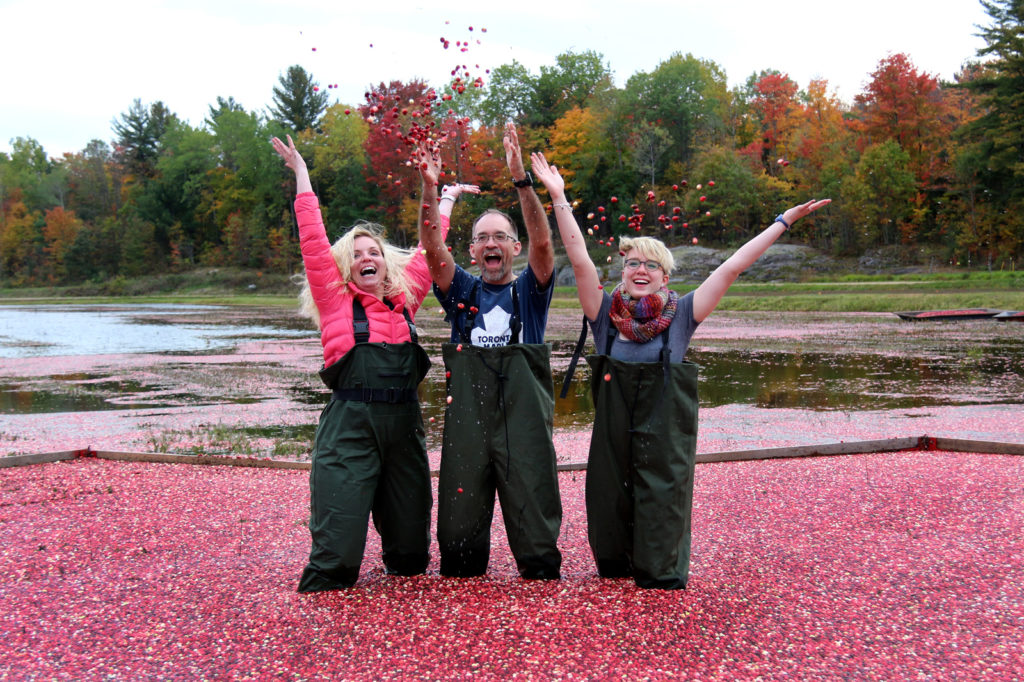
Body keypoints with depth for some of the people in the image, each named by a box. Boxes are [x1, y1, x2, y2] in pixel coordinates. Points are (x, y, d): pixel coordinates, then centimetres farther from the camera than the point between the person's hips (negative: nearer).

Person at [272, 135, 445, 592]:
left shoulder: (404, 298, 13)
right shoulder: (336, 301, 4)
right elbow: (312, 240, 1)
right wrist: (301, 173, 6)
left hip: (403, 425, 4)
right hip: (350, 426, -4)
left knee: (411, 555, 12)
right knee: (338, 540, -4)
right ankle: (323, 579, 22)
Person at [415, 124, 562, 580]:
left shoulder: (529, 292, 9)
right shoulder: (462, 291, 13)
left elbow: (542, 242, -8)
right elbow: (432, 247, -3)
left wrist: (520, 179, -20)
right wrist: (430, 187, -17)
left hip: (524, 418, -1)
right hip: (467, 417, 1)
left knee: (533, 510, 4)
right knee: (460, 516, 7)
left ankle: (543, 579, 19)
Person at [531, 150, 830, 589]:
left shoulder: (680, 316, -2)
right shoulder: (606, 313, 0)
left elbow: (731, 268, -3)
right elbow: (579, 259, -8)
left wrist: (783, 222, -2)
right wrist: (558, 198, -13)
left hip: (665, 427, -1)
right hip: (614, 424, 1)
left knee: (662, 496, 6)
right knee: (610, 494, 11)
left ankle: (661, 570, 27)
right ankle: (615, 563, 35)